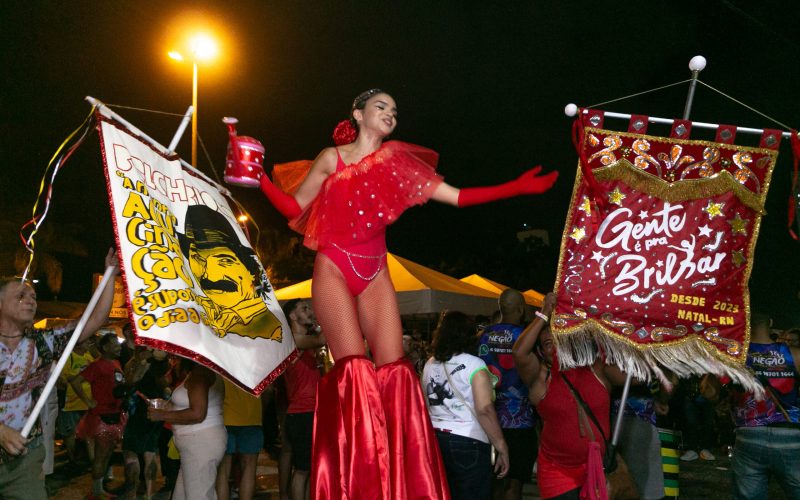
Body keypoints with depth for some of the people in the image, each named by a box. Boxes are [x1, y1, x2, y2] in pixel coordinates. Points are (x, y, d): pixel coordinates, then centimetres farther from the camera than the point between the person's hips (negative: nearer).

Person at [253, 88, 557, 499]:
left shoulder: (397, 163, 11)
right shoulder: (332, 158, 4)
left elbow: (457, 197, 8)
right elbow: (295, 208, 6)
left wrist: (517, 188, 3)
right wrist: (259, 178, -11)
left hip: (375, 274, 4)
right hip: (334, 269, -3)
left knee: (393, 369, -6)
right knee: (353, 368, -15)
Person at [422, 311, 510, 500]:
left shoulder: (430, 364, 8)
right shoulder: (473, 364, -10)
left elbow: (426, 404, 12)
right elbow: (484, 410, -17)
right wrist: (502, 447, -12)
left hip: (434, 439, 6)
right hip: (468, 442, -6)